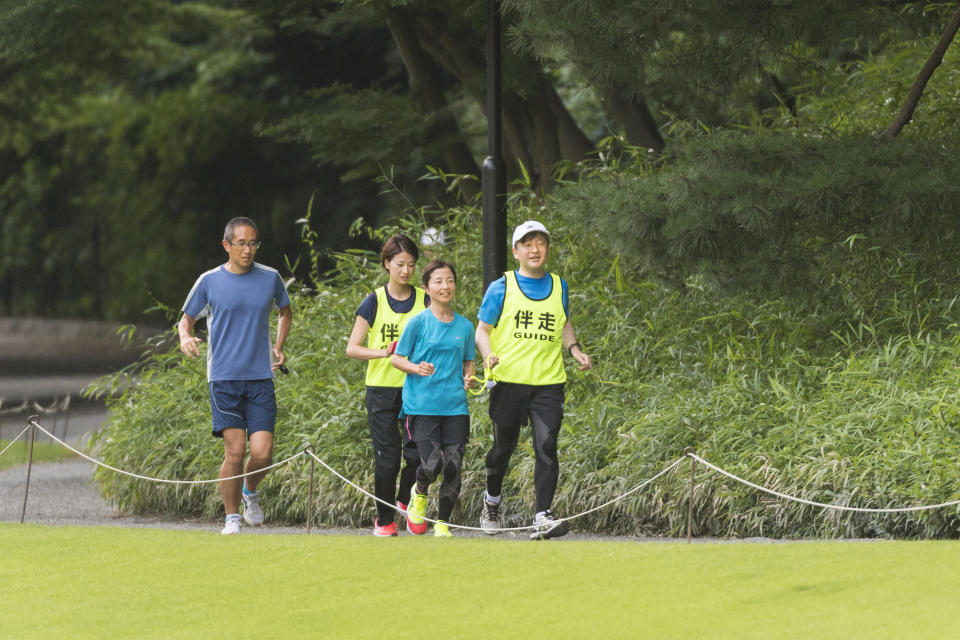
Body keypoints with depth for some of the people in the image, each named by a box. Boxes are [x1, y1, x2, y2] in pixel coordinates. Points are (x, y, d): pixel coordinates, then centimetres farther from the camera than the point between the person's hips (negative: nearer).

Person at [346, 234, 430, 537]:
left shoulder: (425, 301, 6)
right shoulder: (375, 302, 1)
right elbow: (352, 348, -2)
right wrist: (383, 352, -19)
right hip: (381, 387, -1)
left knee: (417, 453, -8)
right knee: (387, 456, -3)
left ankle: (407, 502, 19)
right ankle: (384, 519, 11)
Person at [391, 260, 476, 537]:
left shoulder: (465, 326, 10)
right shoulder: (419, 322, -1)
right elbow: (397, 358, 2)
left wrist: (468, 378, 0)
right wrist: (417, 369, -17)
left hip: (455, 406, 4)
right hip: (422, 405, -4)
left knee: (453, 467, -2)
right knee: (432, 464, -16)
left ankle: (443, 522, 15)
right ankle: (420, 492, 18)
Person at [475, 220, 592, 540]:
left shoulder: (559, 286, 12)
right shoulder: (501, 288, 2)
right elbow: (482, 330, 6)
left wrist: (575, 349, 10)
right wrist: (488, 354, -14)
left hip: (548, 383, 1)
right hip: (508, 381, -1)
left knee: (546, 447, -12)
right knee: (503, 447, 9)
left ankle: (543, 517, -16)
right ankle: (492, 501, 35)